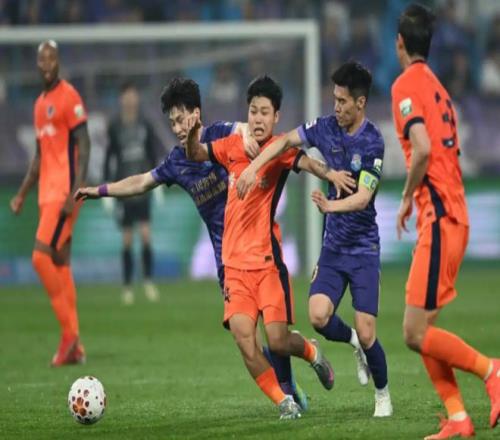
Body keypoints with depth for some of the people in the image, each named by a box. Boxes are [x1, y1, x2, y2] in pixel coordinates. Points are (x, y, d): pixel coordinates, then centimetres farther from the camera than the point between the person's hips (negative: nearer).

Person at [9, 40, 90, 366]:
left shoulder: (69, 97, -8)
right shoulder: (40, 104, 18)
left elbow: (84, 146, -13)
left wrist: (76, 192, -21)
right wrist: (23, 193, 22)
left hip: (64, 191, -9)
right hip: (47, 191, 9)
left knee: (42, 255, -16)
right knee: (60, 263, 7)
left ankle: (70, 332, -10)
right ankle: (74, 347, 8)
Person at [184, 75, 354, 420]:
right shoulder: (233, 146, 6)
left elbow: (304, 161, -27)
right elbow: (196, 155, 16)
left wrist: (327, 173, -49)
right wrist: (193, 135, -6)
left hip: (267, 260, -4)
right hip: (234, 262, 4)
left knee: (278, 341, -7)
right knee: (242, 335, -11)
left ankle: (312, 352, 29)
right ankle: (284, 401, 5)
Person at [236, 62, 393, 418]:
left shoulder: (372, 142, -15)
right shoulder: (327, 128, 0)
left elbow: (362, 198, -22)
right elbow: (286, 141, 12)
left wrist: (331, 205, -39)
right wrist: (253, 167, 0)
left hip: (363, 248, -5)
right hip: (333, 245, 5)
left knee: (366, 333, -8)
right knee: (319, 316, -15)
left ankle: (383, 394, 18)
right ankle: (355, 343, 18)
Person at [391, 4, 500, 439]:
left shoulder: (407, 85, -9)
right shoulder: (437, 86, 18)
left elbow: (423, 148, -22)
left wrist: (408, 197, -9)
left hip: (439, 219, -9)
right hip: (454, 217, 9)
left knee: (416, 332, -9)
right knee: (422, 329, 10)